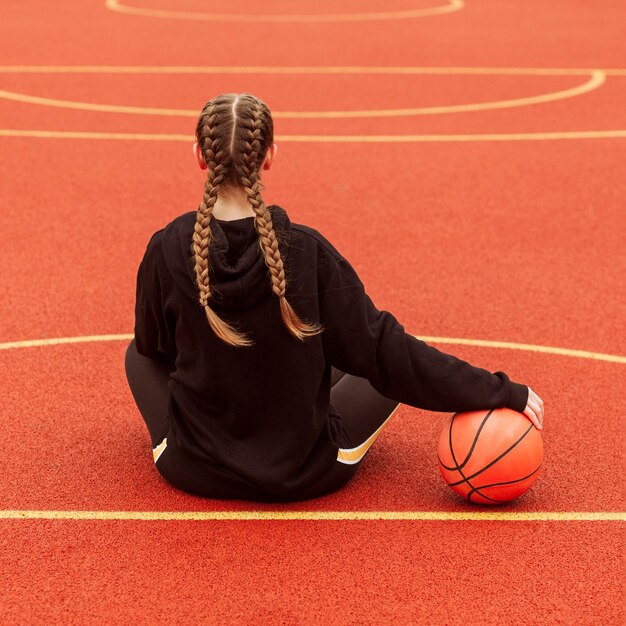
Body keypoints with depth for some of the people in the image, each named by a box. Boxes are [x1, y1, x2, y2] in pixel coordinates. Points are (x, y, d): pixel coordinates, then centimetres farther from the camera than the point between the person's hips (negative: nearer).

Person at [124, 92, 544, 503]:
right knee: (396, 368, 21)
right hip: (303, 477, -1)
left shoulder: (167, 251, -15)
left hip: (194, 471, 2)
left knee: (138, 353, 28)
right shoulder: (308, 252, -19)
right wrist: (501, 393, -7)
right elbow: (384, 350, -14)